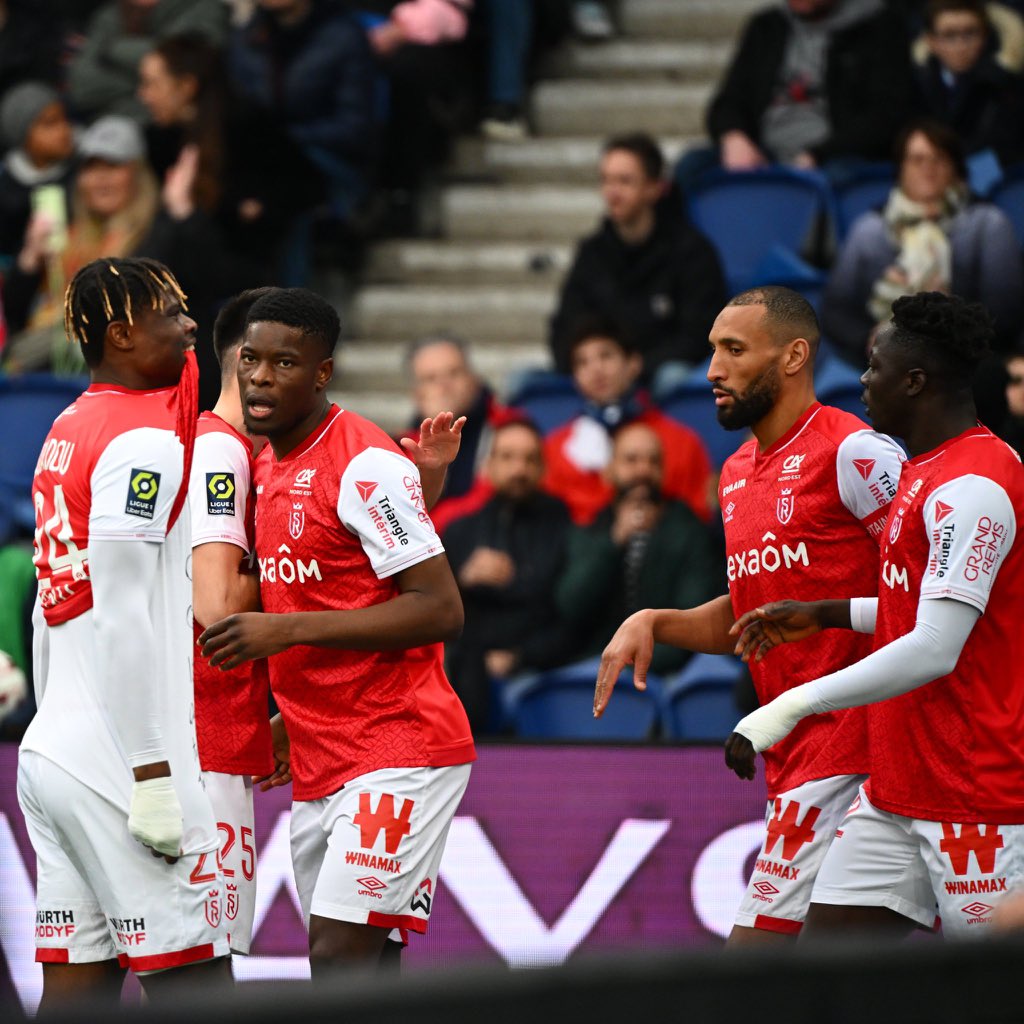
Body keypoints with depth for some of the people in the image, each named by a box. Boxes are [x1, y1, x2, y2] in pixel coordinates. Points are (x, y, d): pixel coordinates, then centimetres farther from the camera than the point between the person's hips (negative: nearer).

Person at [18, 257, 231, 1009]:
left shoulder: (68, 432, 16)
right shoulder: (146, 441, -12)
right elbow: (122, 619, -18)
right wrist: (152, 774, -18)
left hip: (52, 750, 9)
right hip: (120, 760, -9)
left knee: (77, 980, 6)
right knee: (196, 984, -7)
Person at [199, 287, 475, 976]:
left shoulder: (366, 463, -13)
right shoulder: (268, 466, 15)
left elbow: (440, 610, -19)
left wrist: (287, 630, -21)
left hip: (398, 754, -9)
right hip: (318, 765, 9)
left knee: (339, 958, -18)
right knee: (359, 970, 6)